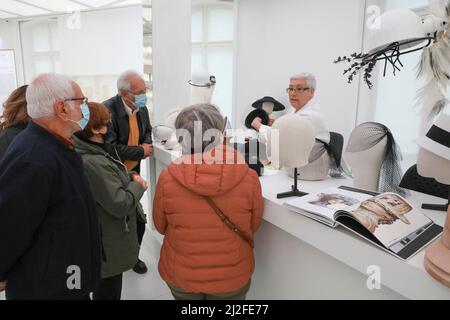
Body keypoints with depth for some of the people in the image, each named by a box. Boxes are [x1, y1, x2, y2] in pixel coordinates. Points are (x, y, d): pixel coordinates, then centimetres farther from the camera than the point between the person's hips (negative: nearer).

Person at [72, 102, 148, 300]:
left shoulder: (93, 150, 1)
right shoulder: (91, 162, -31)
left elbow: (110, 178, 15)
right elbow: (120, 204, -30)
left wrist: (130, 176, -3)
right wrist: (137, 186, -13)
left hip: (100, 236, 10)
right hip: (109, 245, -10)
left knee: (103, 286, 31)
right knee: (109, 290, 12)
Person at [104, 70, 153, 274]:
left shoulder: (142, 109, -3)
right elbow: (110, 147, -25)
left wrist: (147, 145, -7)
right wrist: (140, 151, -19)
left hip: (133, 171, 6)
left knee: (137, 219, 13)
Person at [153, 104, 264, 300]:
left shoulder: (167, 178, -21)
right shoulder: (248, 178, -22)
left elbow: (161, 226, -3)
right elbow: (254, 225, -4)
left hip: (180, 276, 1)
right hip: (232, 277, 0)